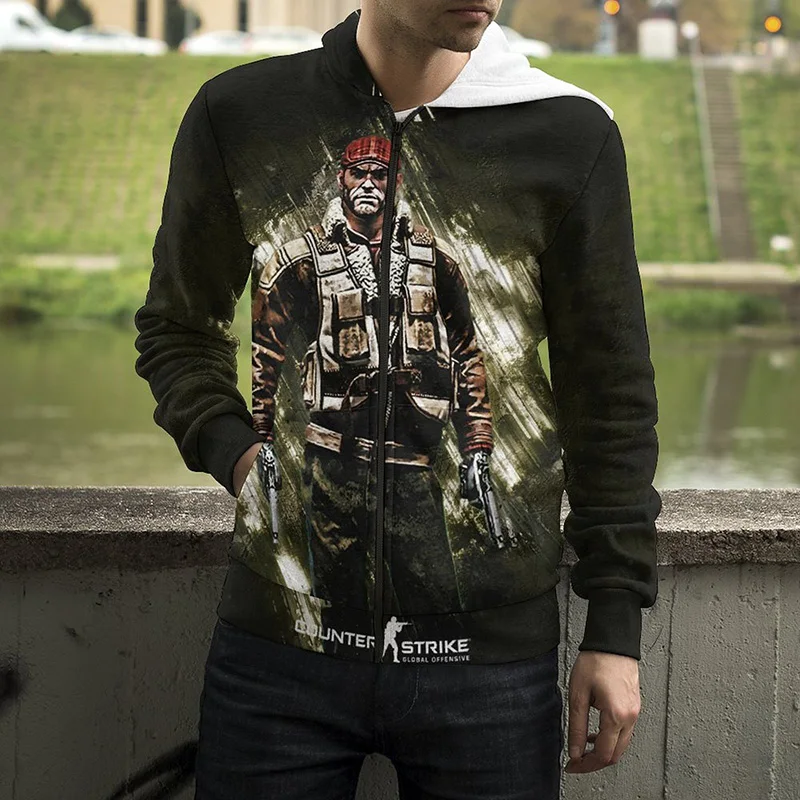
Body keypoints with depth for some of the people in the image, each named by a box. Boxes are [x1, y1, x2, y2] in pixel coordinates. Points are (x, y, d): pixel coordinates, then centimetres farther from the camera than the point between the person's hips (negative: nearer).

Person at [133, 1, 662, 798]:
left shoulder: (570, 134, -2)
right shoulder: (239, 115, 2)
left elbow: (610, 402, 3)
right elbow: (177, 331, 17)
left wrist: (615, 627, 2)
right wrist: (231, 449, -1)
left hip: (490, 656, -1)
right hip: (280, 637, 1)